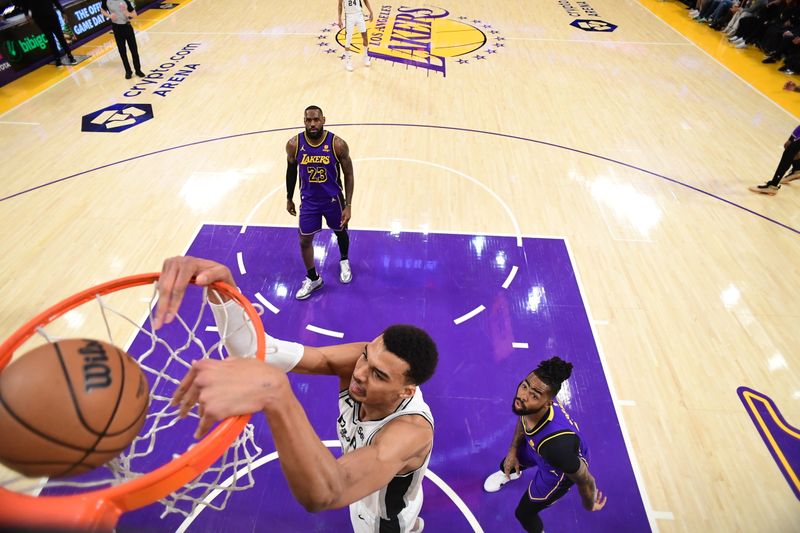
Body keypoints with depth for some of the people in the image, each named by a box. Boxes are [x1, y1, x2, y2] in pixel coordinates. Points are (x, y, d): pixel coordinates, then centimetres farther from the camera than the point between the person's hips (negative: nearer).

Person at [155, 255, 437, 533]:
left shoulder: (412, 430, -47)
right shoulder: (367, 359, -32)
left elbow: (322, 495, -65)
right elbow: (257, 350, -39)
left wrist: (275, 394, -80)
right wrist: (221, 290, -57)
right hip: (364, 492, 6)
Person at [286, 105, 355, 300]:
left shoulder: (337, 144, -21)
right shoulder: (294, 144, -14)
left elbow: (348, 175, -11)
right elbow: (291, 171, 3)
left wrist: (348, 205, -14)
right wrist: (289, 199, 10)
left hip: (333, 199, -1)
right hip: (308, 200, 2)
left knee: (340, 232, 20)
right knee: (304, 240, 5)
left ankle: (344, 261, 51)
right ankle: (313, 279, 27)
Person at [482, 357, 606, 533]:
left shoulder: (556, 442, -51)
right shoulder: (528, 405, -33)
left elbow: (586, 480, -30)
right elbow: (523, 418, -4)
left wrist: (589, 505, -8)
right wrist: (513, 449, 3)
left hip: (560, 469, -5)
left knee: (524, 513, 13)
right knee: (507, 464, 30)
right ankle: (509, 473, 71)